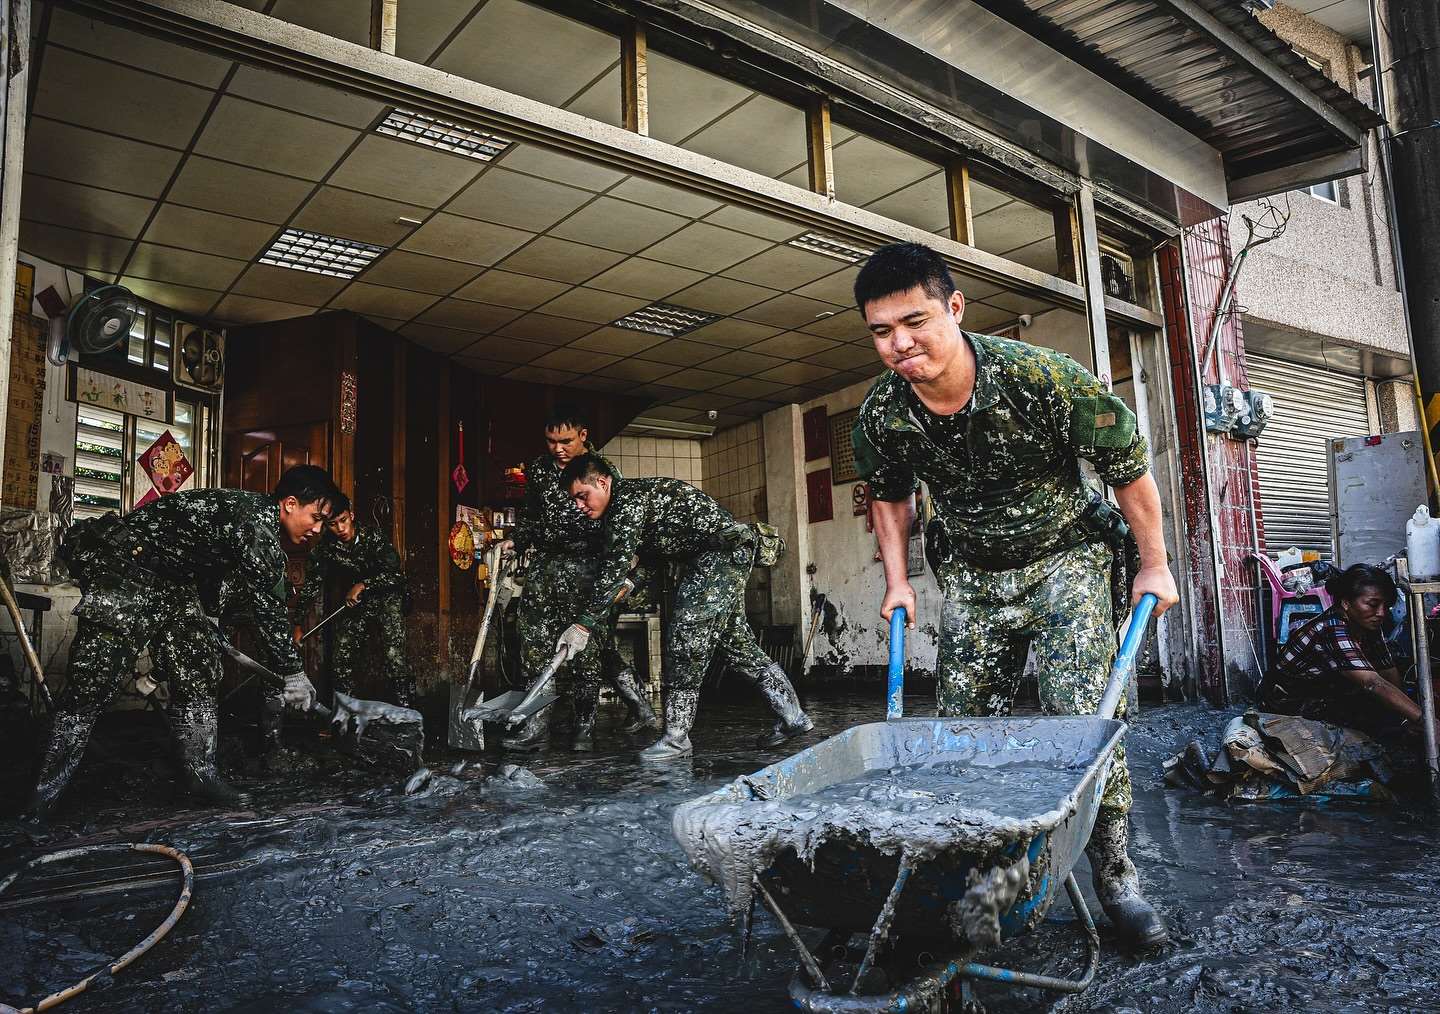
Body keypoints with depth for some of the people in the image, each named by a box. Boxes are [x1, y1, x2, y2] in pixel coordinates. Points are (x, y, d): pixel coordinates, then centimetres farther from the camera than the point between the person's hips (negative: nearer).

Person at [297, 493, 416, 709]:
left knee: (394, 656, -19)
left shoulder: (373, 537, -16)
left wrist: (362, 585, -25)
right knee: (340, 659, 2)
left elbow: (396, 573, -20)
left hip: (386, 597, -5)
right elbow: (312, 586, 0)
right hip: (355, 603, 5)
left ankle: (406, 711, -13)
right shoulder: (327, 548, -4)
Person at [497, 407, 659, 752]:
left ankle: (585, 728, 9)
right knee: (536, 646, 1)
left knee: (587, 649, -2)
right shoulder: (538, 469, 11)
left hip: (586, 567, -4)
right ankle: (537, 726, 8)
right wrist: (516, 542, 6)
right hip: (545, 564, 5)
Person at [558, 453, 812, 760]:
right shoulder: (626, 501, 13)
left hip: (723, 552, -11)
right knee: (736, 640, 11)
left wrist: (584, 624, -22)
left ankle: (676, 737, -8)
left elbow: (614, 566, -23)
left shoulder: (628, 499, -18)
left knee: (686, 639, -13)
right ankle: (793, 716, 18)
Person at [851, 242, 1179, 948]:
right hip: (969, 575, 4)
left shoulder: (1044, 379, -26)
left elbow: (1128, 468, -12)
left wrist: (1154, 565, -4)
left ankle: (1115, 876, 5)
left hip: (1063, 557, -3)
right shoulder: (881, 415, -15)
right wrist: (897, 582, 6)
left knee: (1081, 717, -14)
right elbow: (890, 496, 8)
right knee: (960, 725, 4)